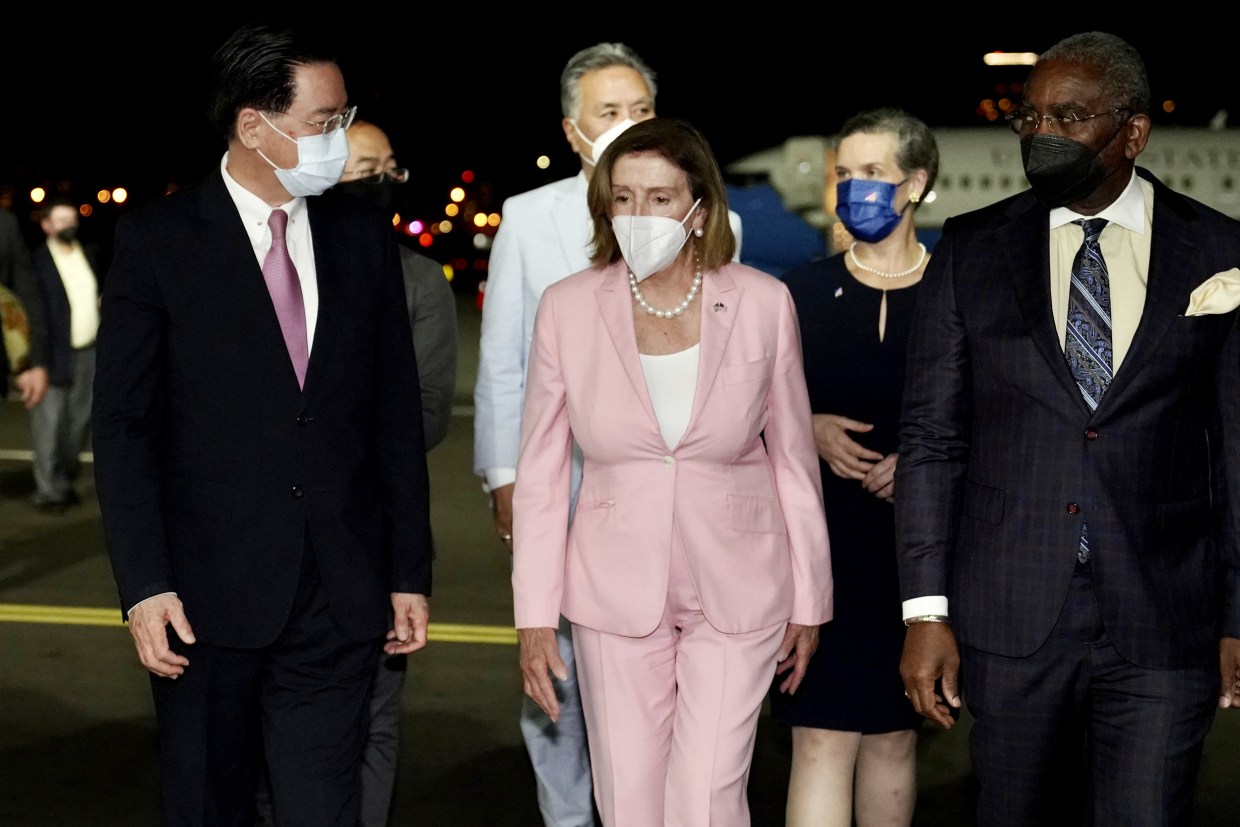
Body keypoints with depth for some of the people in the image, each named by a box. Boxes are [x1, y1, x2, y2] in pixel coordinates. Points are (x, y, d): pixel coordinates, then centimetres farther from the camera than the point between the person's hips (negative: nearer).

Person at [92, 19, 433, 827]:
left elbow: (398, 417, 9)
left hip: (340, 600, 2)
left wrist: (410, 573, 7)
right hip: (209, 596, -2)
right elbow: (124, 426, -4)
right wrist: (144, 585, -12)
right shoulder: (158, 238, -3)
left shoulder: (363, 233, 7)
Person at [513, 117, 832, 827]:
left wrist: (809, 601, 7)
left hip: (736, 592, -1)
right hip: (616, 593, 1)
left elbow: (794, 460, 3)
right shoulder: (568, 307, -3)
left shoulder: (763, 303, -5)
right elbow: (541, 474, 2)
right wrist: (535, 615, -1)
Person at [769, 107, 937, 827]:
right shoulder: (802, 292, 4)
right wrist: (808, 430, -9)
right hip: (818, 542, -1)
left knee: (894, 734, 11)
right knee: (823, 735, -8)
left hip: (918, 545, 1)